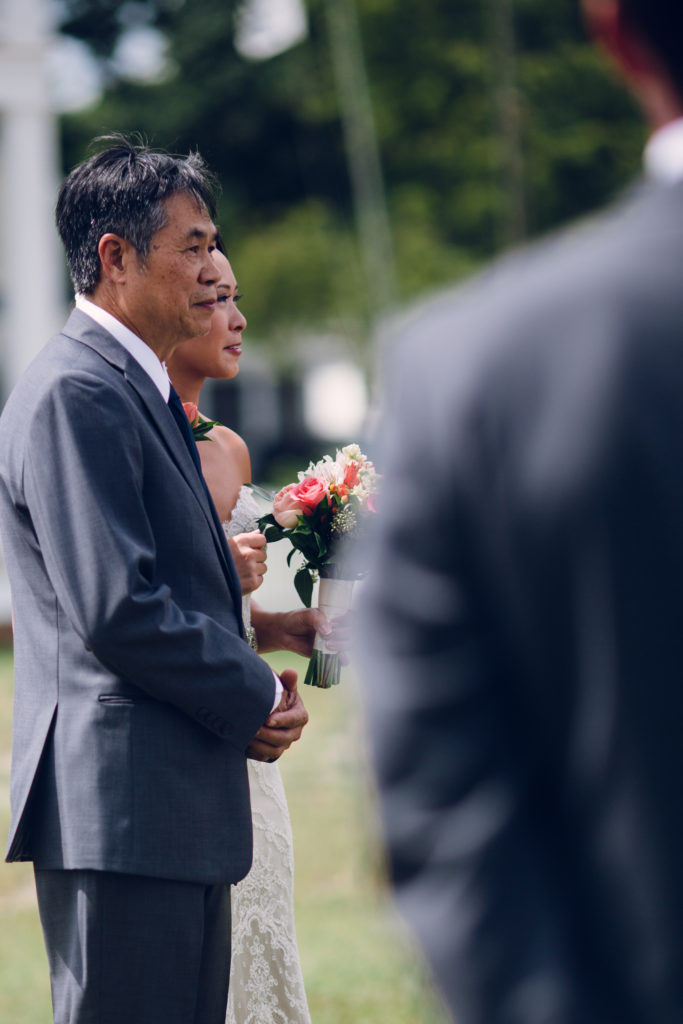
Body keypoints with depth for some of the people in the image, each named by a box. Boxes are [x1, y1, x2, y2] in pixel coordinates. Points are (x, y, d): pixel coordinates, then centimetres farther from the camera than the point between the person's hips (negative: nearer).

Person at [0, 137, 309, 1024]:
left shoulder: (141, 389, 19)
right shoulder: (75, 395, -14)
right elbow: (115, 609, -22)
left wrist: (255, 687, 6)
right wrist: (254, 696, -10)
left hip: (178, 812, 10)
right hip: (122, 809, -10)